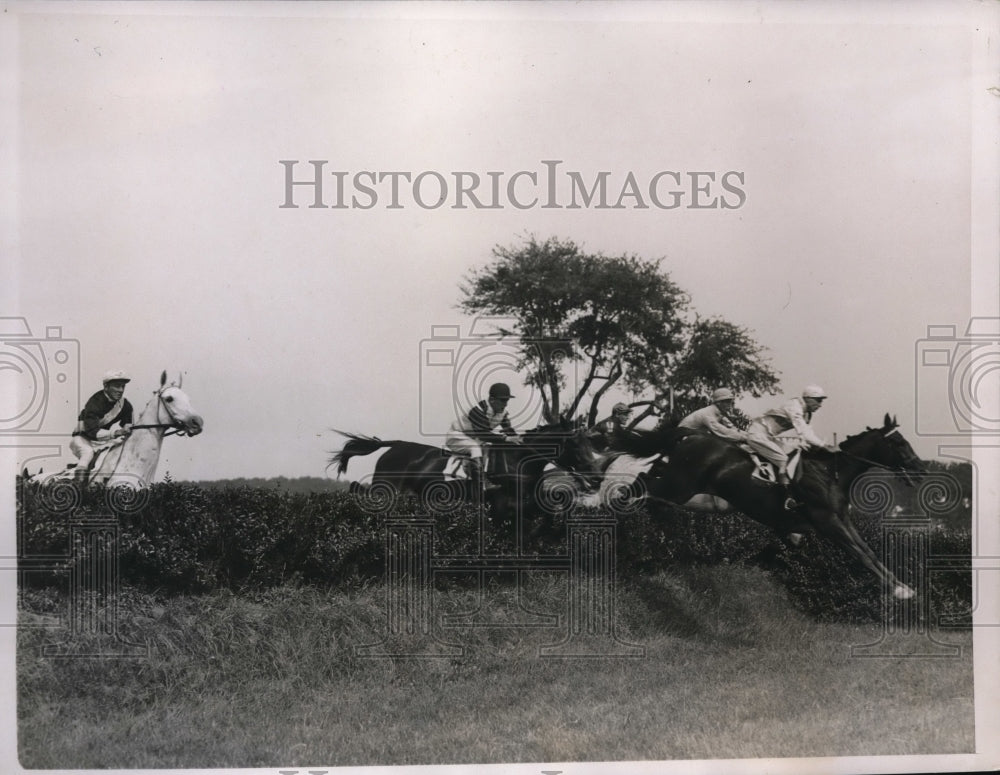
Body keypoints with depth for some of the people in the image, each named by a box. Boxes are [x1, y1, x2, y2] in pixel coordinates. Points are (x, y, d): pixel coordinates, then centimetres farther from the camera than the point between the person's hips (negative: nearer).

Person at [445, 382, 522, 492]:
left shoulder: (502, 412, -4)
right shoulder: (479, 411, -30)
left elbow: (508, 429, -1)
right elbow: (484, 435, -35)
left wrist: (516, 437, -21)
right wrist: (506, 438, -37)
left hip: (474, 439, 10)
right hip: (456, 437, -10)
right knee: (476, 448, -33)